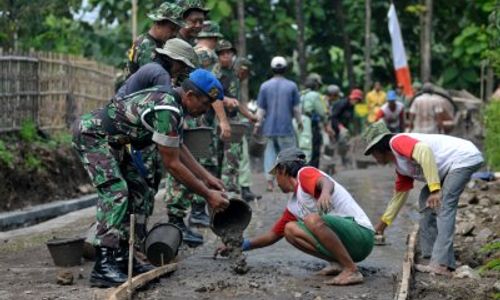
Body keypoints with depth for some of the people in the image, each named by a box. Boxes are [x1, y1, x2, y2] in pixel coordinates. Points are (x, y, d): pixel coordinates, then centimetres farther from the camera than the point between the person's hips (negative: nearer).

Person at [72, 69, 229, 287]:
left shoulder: (171, 100, 6)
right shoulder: (167, 111, -25)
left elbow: (179, 149, 17)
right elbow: (172, 164, -20)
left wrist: (207, 178, 14)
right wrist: (207, 195, -14)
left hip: (108, 138, 11)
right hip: (91, 133, -11)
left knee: (136, 192, 10)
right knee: (115, 192, -22)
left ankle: (121, 258, 12)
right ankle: (103, 267, -26)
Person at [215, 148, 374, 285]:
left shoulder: (305, 173, -6)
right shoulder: (293, 206, 18)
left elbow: (327, 182, -30)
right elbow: (272, 235, 29)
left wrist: (325, 192, -54)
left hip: (361, 234, -8)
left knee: (313, 220, -31)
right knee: (290, 230, 5)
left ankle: (351, 271, -25)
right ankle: (337, 264, 0)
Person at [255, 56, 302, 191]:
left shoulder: (265, 86, 2)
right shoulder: (292, 86, -3)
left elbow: (261, 110, 3)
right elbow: (296, 109, 1)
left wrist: (258, 124, 13)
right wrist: (299, 122, 15)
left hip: (269, 128, 2)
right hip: (286, 128, -2)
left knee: (270, 152, 12)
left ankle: (270, 181, 4)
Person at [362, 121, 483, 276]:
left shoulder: (397, 141, -11)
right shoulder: (400, 166, 18)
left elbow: (424, 151, -29)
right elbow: (399, 194, 29)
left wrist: (435, 190, -33)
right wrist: (383, 223, 36)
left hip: (465, 157, -11)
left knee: (443, 206, -18)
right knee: (426, 199, 19)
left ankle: (441, 264, -23)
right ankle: (431, 254, 18)